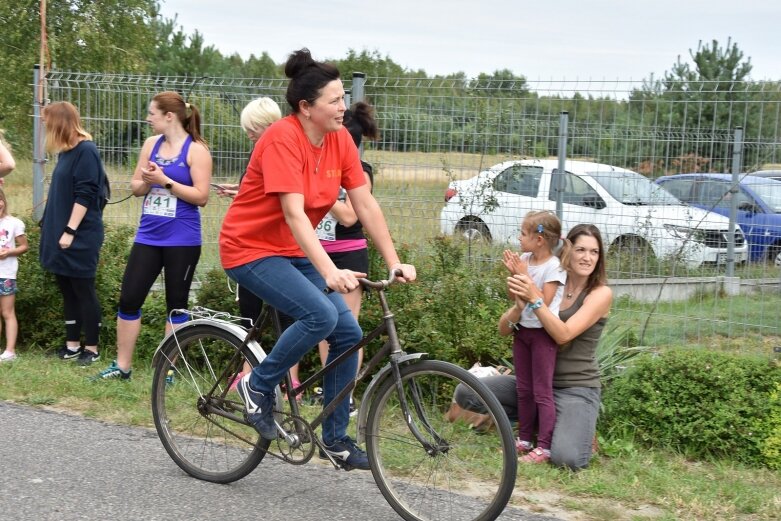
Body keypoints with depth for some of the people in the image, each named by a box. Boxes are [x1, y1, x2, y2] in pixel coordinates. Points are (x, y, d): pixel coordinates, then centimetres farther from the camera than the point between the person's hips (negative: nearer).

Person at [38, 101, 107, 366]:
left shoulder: (85, 151, -14)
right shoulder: (67, 152, 12)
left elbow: (85, 195, -19)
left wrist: (70, 231, -21)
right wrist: (50, 227, 19)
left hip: (79, 237, -8)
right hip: (61, 234, 8)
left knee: (83, 291, -1)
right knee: (68, 291, 12)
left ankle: (92, 348, 7)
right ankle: (73, 344, 19)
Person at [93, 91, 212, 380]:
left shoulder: (196, 149, -7)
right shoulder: (151, 144, 10)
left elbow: (201, 196, -14)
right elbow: (136, 187, 14)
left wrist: (165, 181, -17)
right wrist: (147, 180, -8)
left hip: (181, 240, -6)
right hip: (148, 236, 6)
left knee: (176, 305, 4)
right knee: (128, 298, 4)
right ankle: (121, 365, 14)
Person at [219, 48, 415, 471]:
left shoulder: (340, 140, -2)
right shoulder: (283, 139, -23)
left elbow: (366, 205, -1)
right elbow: (294, 214, -31)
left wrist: (394, 262, -7)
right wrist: (330, 272, -39)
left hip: (294, 251, 7)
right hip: (251, 248, -7)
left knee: (349, 333, -3)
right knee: (321, 315, -28)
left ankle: (335, 439, 10)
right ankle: (258, 386, -4)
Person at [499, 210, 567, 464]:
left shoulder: (554, 267, -16)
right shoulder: (524, 260, 3)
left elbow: (543, 302, -21)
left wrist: (525, 275, -21)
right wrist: (513, 273, -8)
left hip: (543, 333, -7)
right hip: (522, 330, 7)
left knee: (542, 392, -3)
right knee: (523, 389, 15)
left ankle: (544, 447, 3)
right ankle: (524, 439, 26)